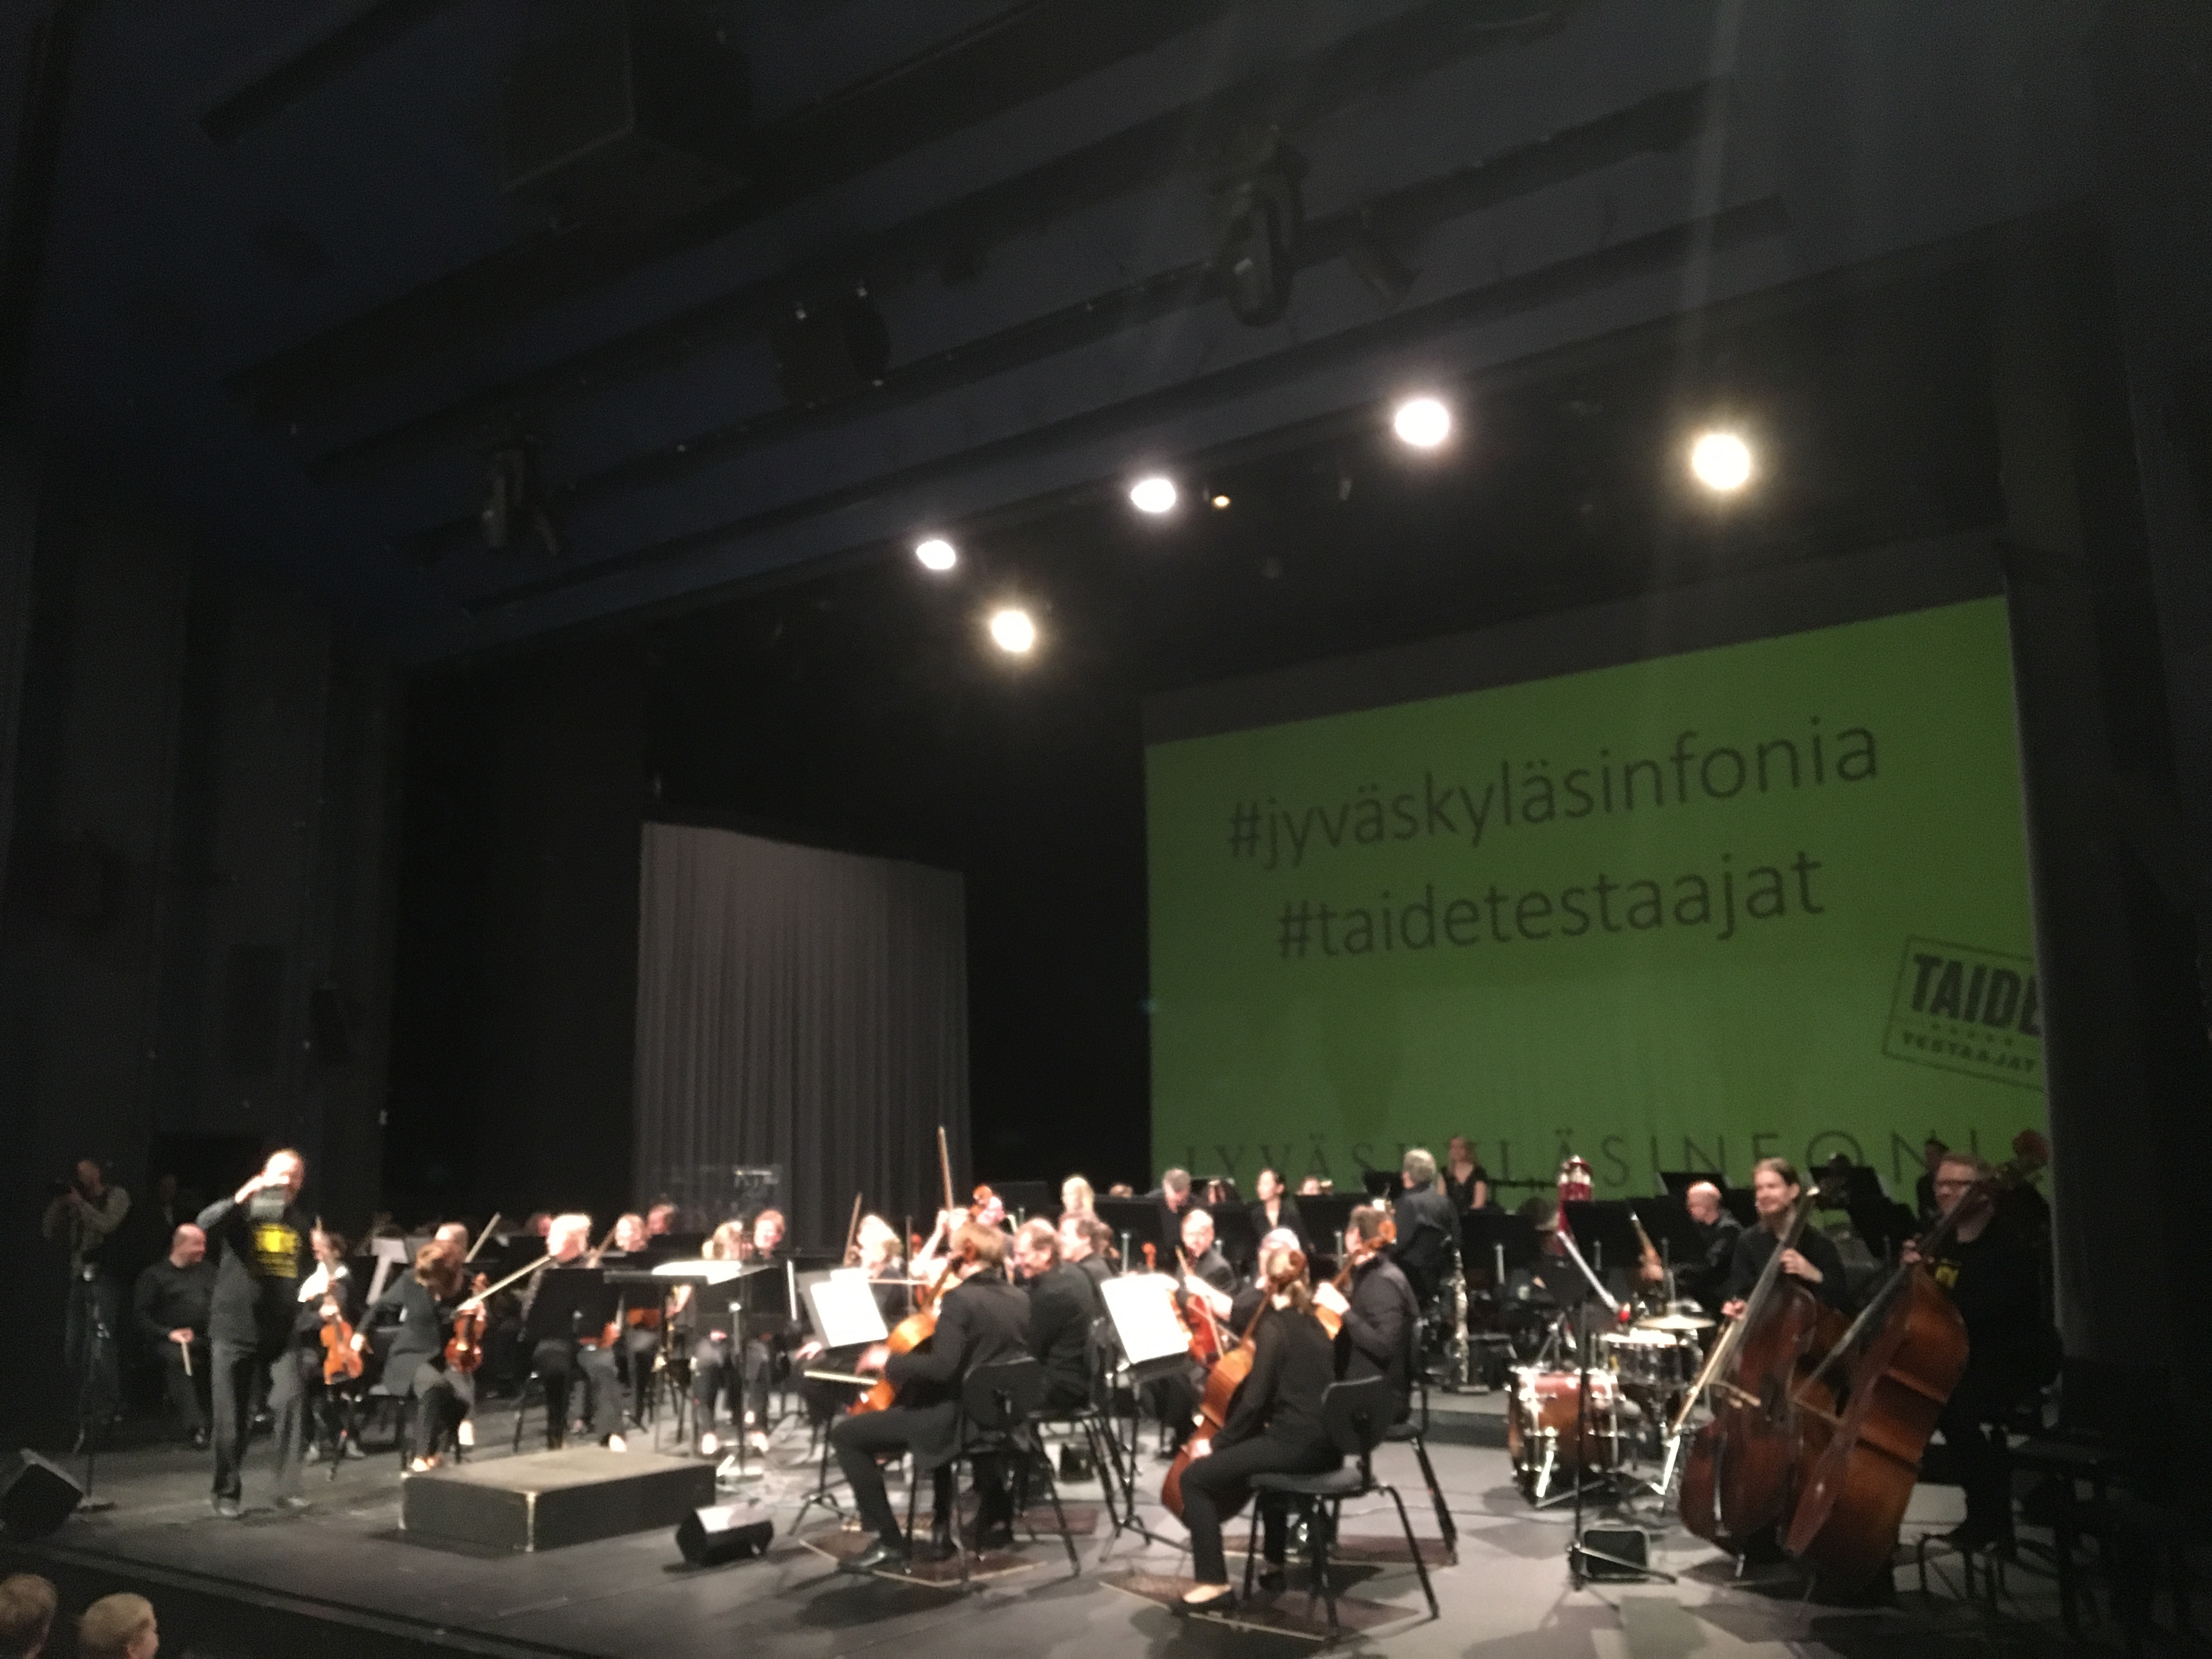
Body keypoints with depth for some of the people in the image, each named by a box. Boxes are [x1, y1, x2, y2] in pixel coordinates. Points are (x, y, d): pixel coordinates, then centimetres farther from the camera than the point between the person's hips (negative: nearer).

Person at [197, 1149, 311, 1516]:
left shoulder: (301, 1221, 12)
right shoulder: (242, 1213, -1)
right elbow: (205, 1224, -22)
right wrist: (241, 1197, -34)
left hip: (284, 1333, 3)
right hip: (235, 1331, -3)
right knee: (232, 1417, 5)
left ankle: (287, 1489, 6)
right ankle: (227, 1492, 17)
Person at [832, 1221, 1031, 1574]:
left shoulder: (959, 1298, -16)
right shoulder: (1020, 1300, 6)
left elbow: (941, 1368, -25)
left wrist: (888, 1360, -11)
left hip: (960, 1419, -8)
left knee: (845, 1435, 0)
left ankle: (889, 1542, -4)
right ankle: (995, 1515, 38)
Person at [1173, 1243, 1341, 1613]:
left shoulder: (1273, 1327, -10)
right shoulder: (1311, 1324, 15)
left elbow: (1254, 1402, -14)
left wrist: (1216, 1442, -5)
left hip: (1297, 1446, -9)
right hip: (1324, 1444, 9)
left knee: (1196, 1476, -2)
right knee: (1258, 1447, 37)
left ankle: (1213, 1581, -3)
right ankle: (1277, 1559, 38)